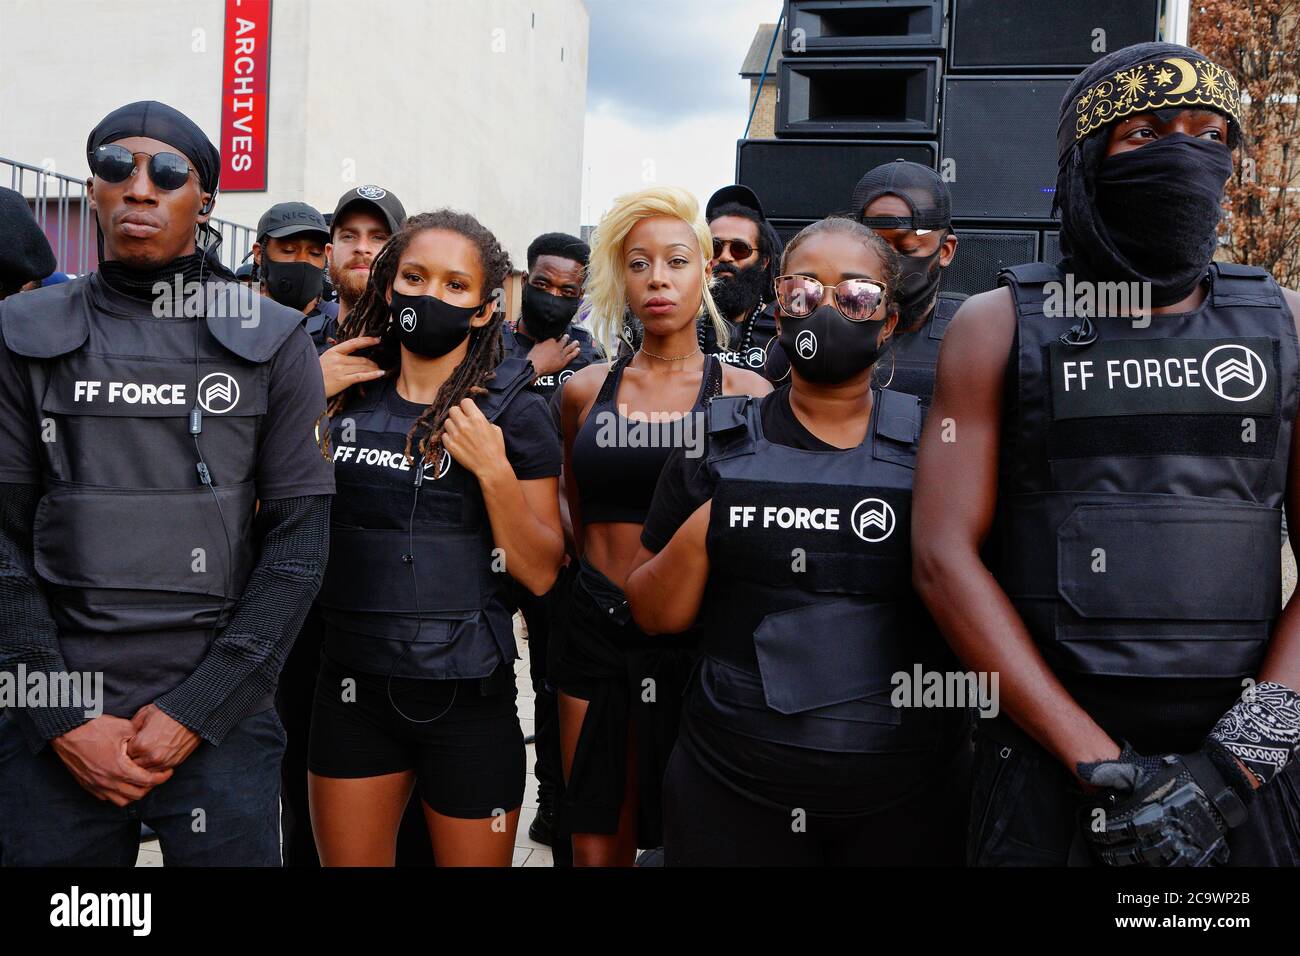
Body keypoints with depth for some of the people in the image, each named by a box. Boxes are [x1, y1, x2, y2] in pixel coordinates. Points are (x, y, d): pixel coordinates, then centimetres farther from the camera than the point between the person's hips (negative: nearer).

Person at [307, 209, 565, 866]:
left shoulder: (512, 411, -4)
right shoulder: (346, 398, 5)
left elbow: (540, 574, -5)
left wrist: (494, 471, -18)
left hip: (466, 695, -2)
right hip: (352, 688, 3)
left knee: (472, 860, 12)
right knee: (347, 860, 15)